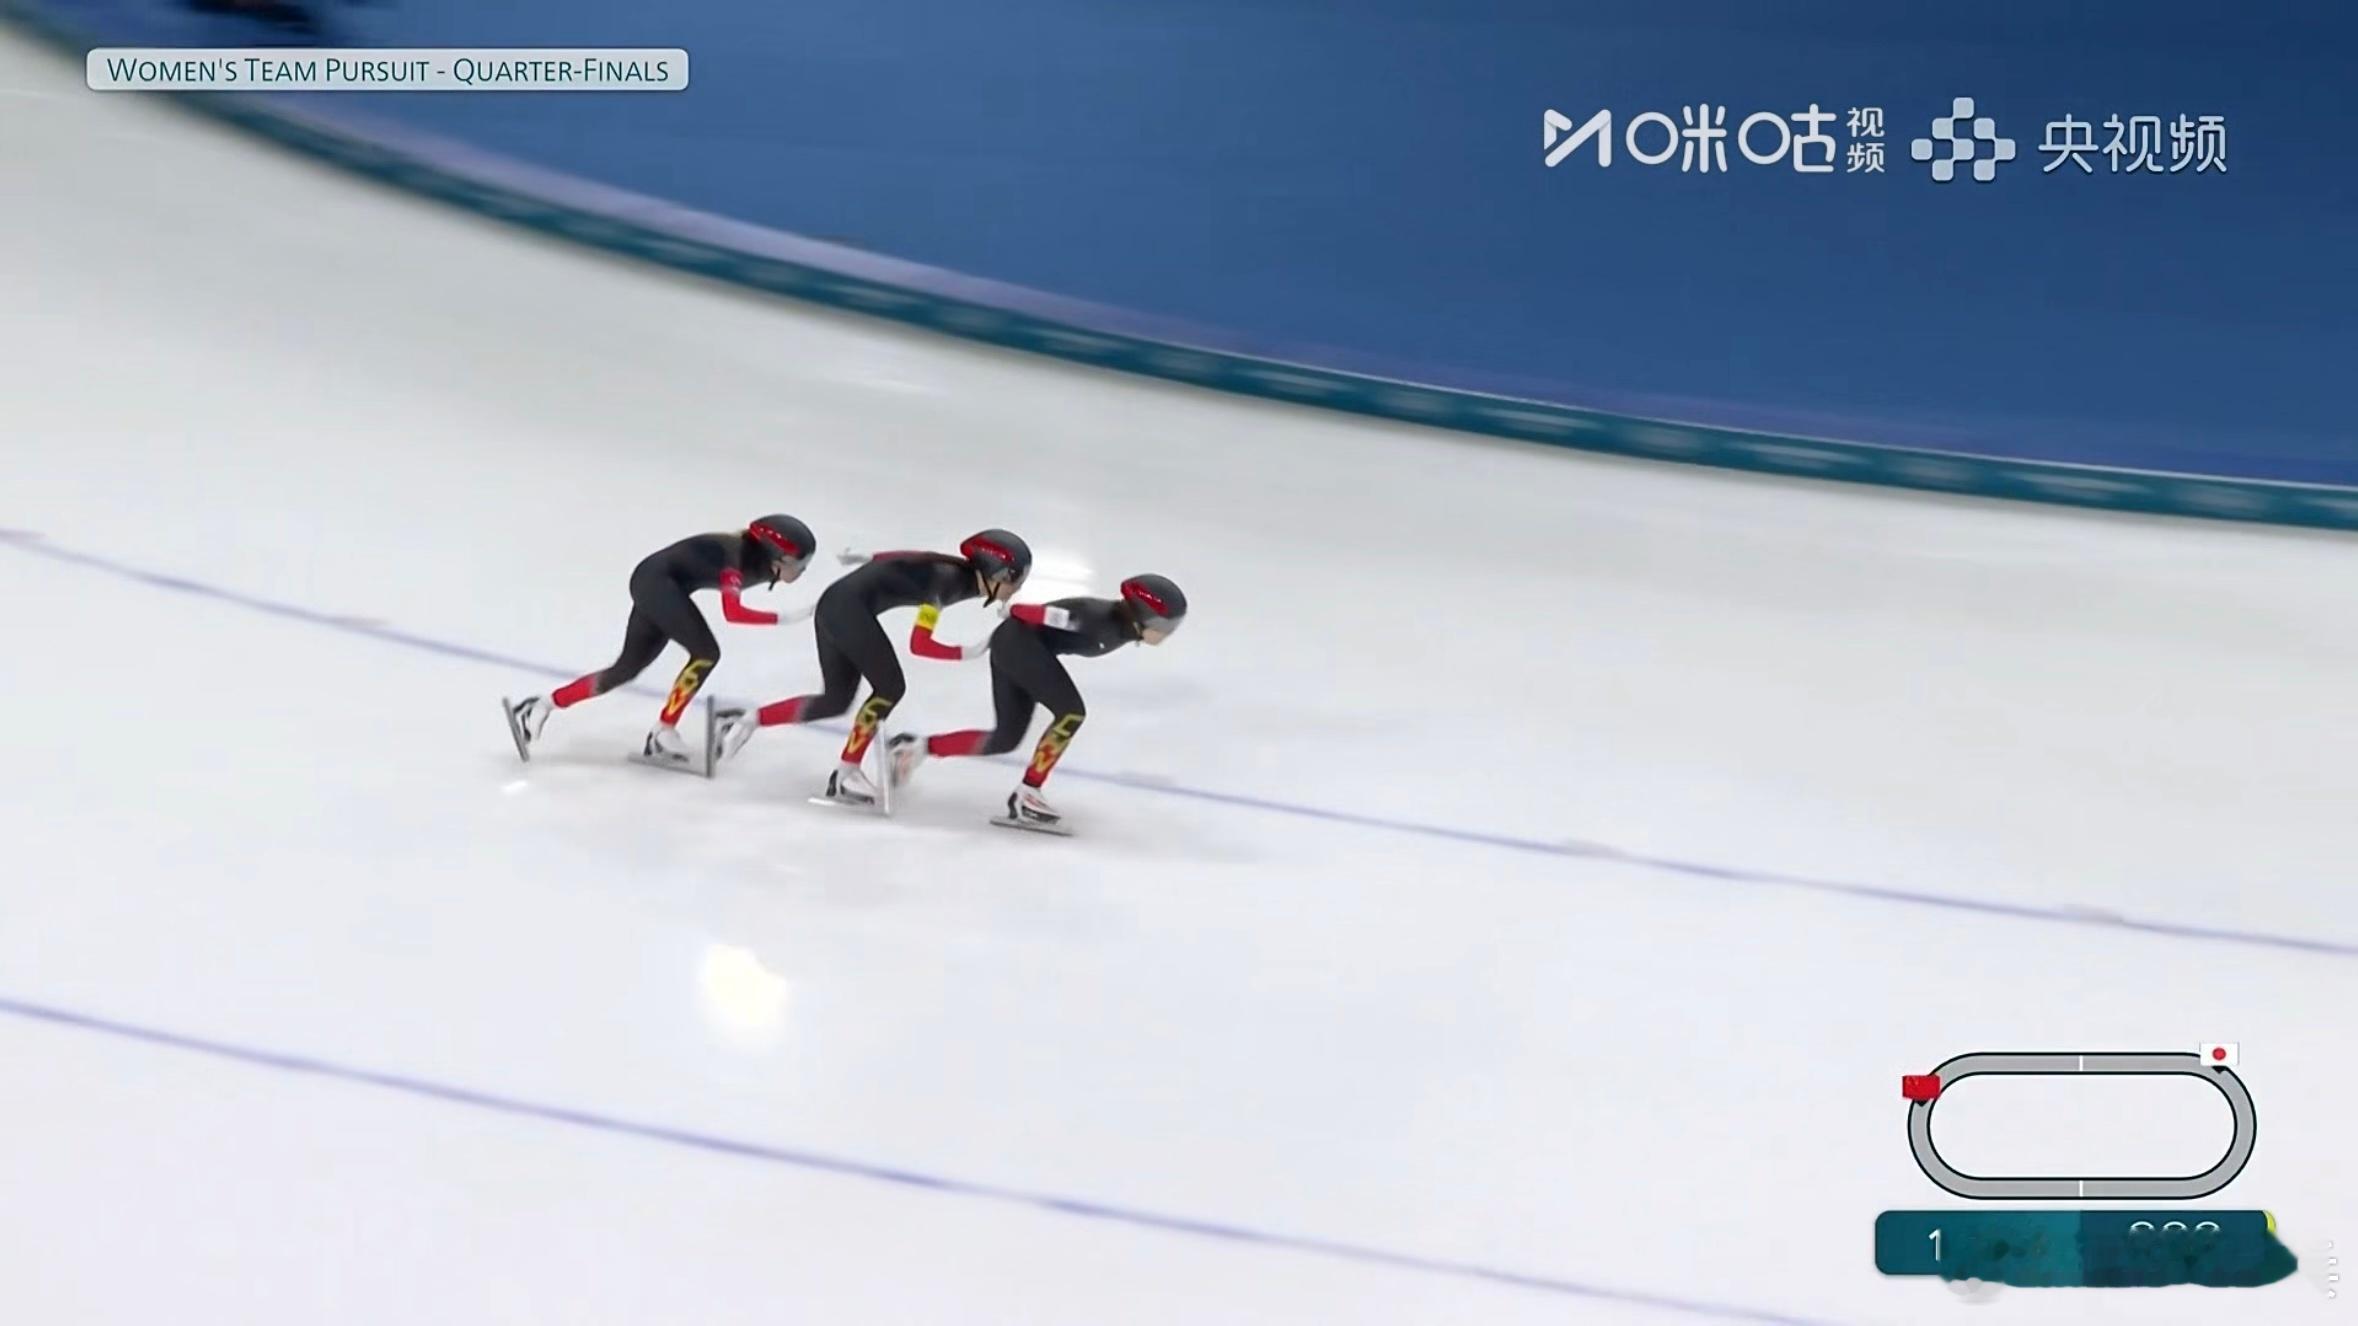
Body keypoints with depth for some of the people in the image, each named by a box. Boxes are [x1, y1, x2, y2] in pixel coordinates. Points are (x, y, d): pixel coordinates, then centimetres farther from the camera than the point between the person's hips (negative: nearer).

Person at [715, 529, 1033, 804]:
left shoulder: (965, 575, 4)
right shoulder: (948, 579, -20)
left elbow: (896, 560, 17)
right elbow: (919, 644, -24)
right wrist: (971, 652, -19)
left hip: (836, 607, 9)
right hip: (849, 606, -9)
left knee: (836, 700, 13)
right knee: (890, 686, -10)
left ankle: (748, 721, 24)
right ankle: (846, 774, -7)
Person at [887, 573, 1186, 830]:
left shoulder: (1126, 625, 2)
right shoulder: (1105, 619, -26)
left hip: (1020, 647, 10)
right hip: (1019, 640, -10)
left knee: (1006, 738, 12)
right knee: (1071, 711, -17)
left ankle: (918, 747, 25)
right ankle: (1026, 795, -12)